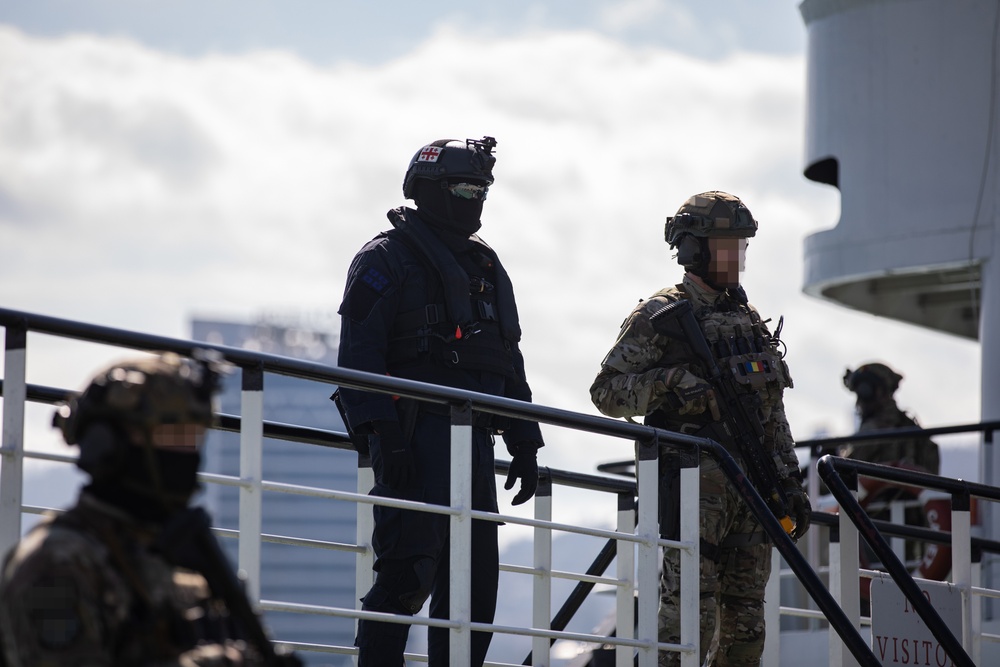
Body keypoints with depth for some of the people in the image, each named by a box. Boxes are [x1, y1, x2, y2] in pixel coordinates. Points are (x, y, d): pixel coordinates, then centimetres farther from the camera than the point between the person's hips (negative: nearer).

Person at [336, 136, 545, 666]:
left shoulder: (487, 268, 22)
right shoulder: (386, 260, -2)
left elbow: (509, 362, 26)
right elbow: (359, 355, -11)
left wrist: (525, 444, 19)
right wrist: (385, 435, -21)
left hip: (473, 441, 8)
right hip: (416, 437, -8)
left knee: (476, 578, 6)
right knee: (408, 572, -14)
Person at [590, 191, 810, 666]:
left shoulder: (750, 319, 19)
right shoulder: (659, 317, -3)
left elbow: (773, 415, 21)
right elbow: (607, 390, -7)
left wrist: (790, 483, 15)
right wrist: (672, 384, -20)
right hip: (696, 485, -7)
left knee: (746, 620, 6)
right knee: (691, 610, -12)